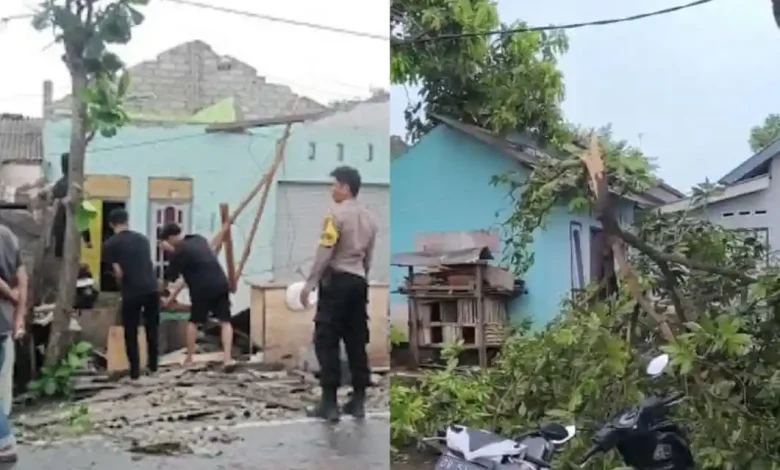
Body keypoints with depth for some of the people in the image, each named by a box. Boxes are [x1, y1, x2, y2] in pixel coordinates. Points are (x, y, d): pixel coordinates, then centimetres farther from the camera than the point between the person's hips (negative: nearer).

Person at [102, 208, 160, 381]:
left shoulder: (110, 244, -1)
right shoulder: (142, 238, 13)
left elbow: (118, 272, -5)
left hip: (132, 293, -4)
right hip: (152, 289, 4)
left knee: (131, 334, 9)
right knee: (152, 329, 18)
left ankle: (135, 371, 12)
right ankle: (153, 366, 25)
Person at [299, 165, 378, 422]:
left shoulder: (337, 214, -10)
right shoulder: (369, 218, 13)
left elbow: (324, 253, -15)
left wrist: (309, 283, -11)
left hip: (336, 280, -7)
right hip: (358, 282, 7)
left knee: (327, 342, -3)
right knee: (356, 342, 9)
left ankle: (329, 403, -3)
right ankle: (358, 401, 12)